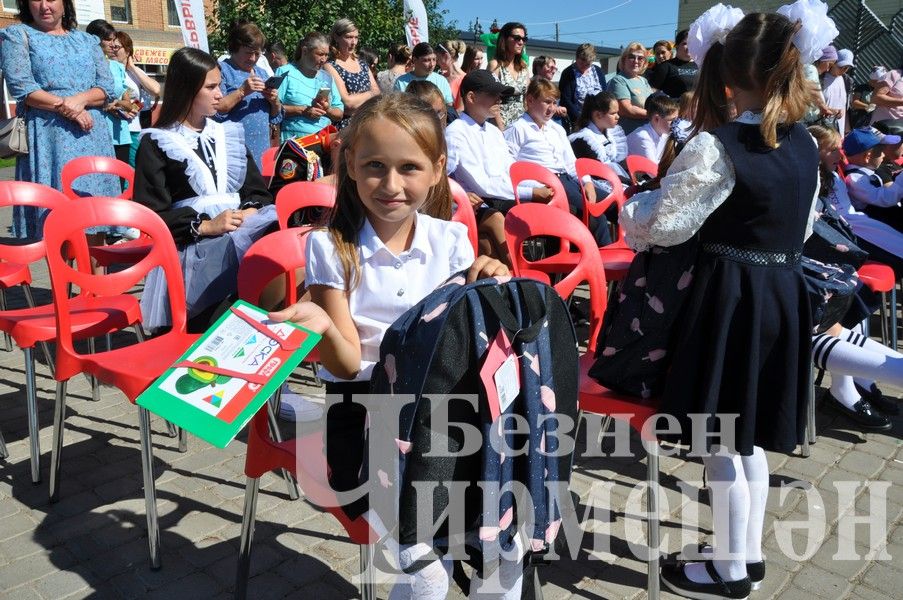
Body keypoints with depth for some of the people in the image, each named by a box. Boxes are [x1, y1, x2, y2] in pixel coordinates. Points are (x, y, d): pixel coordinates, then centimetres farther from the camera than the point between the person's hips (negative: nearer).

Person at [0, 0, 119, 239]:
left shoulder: (87, 40, 19)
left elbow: (107, 88, 9)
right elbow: (21, 87, -4)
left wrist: (80, 99, -10)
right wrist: (65, 106, -13)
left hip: (92, 137, 3)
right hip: (49, 136, -3)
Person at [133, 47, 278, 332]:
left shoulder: (228, 134, 23)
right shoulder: (156, 143, 7)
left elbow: (259, 191, 16)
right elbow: (150, 214, -2)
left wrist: (251, 212, -8)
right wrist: (204, 226, -16)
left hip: (245, 229, 5)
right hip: (192, 245, -4)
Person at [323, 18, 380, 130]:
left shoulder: (363, 64, 15)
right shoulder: (330, 67, -6)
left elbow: (377, 93, 8)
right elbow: (346, 102, -14)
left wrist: (355, 100, -9)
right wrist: (370, 93, 0)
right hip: (346, 125, -5)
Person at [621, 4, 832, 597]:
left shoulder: (715, 146, -17)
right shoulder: (806, 145, 5)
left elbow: (662, 224, -12)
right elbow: (803, 226, 16)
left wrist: (631, 211, 9)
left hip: (729, 295, -7)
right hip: (784, 294, 7)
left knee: (721, 442, 7)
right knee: (750, 437, 19)